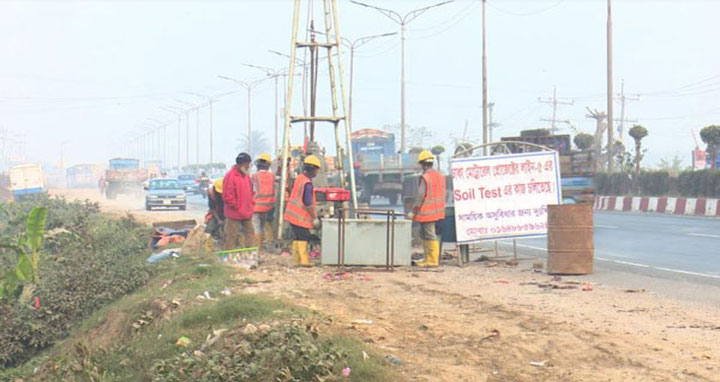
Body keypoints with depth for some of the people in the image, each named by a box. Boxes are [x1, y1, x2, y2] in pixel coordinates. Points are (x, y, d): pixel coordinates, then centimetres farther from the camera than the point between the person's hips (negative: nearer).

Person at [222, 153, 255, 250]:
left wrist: (251, 204, 10)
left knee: (250, 233, 11)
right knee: (232, 236, -1)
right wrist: (236, 207, -14)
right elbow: (227, 196, -19)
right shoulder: (230, 176, -16)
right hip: (234, 213, -8)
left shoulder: (246, 175, 11)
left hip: (247, 213, 8)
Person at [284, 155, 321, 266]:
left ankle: (297, 260, 16)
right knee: (303, 238, -6)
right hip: (301, 217, -9)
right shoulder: (307, 183, -19)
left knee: (297, 238, 13)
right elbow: (308, 203, -21)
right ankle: (304, 261, -6)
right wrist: (315, 218, -13)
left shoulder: (299, 178, 10)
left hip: (293, 214, 9)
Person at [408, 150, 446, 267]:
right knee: (424, 234, 18)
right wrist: (441, 208, 24)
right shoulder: (440, 176, 12)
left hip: (427, 212, -9)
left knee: (430, 235, -3)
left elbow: (421, 196, -19)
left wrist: (413, 211, -15)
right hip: (437, 210, 9)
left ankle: (433, 260, 1)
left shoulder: (425, 177, -16)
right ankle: (428, 258, 23)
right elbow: (443, 195, 16)